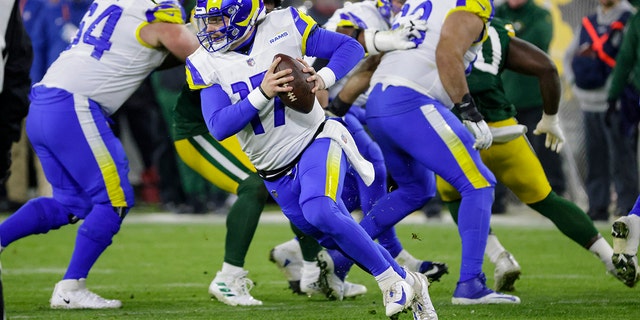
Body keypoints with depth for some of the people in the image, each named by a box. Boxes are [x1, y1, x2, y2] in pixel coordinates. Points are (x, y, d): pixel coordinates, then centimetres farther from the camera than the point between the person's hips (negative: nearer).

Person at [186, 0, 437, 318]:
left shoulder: (283, 26, -10)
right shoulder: (206, 64, -5)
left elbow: (351, 47, -2)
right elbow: (219, 127, -16)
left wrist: (323, 79, -21)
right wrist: (262, 94, -29)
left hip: (313, 141, -4)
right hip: (275, 172, 4)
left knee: (318, 211, -30)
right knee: (338, 238, 8)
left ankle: (391, 280, -13)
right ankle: (409, 284, 28)